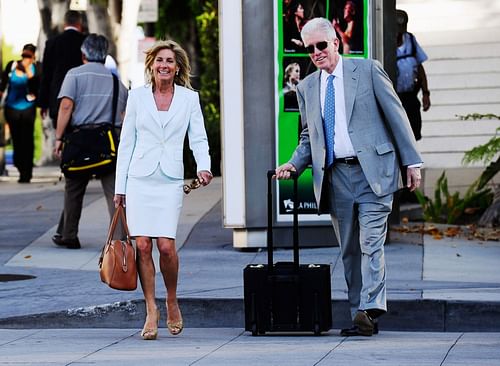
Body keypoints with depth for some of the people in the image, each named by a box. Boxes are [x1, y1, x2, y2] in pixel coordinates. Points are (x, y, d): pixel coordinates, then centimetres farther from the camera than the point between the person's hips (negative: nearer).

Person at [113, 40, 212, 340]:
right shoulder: (137, 96, 7)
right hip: (139, 178, 1)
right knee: (143, 245, -6)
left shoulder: (189, 98, 6)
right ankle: (151, 312, 4)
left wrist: (203, 168, -14)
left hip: (170, 180, -1)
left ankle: (172, 304, 14)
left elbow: (199, 139, 6)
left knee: (166, 246, -10)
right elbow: (126, 142, 9)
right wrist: (120, 186, 6)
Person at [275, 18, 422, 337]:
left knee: (371, 243, -14)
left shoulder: (368, 70, 2)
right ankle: (362, 318, 8)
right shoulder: (307, 87, 15)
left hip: (372, 170, -4)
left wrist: (412, 161, -4)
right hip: (335, 176, 5)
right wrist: (294, 164, 2)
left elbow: (396, 115, 1)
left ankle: (370, 308, -21)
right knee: (349, 251, 5)